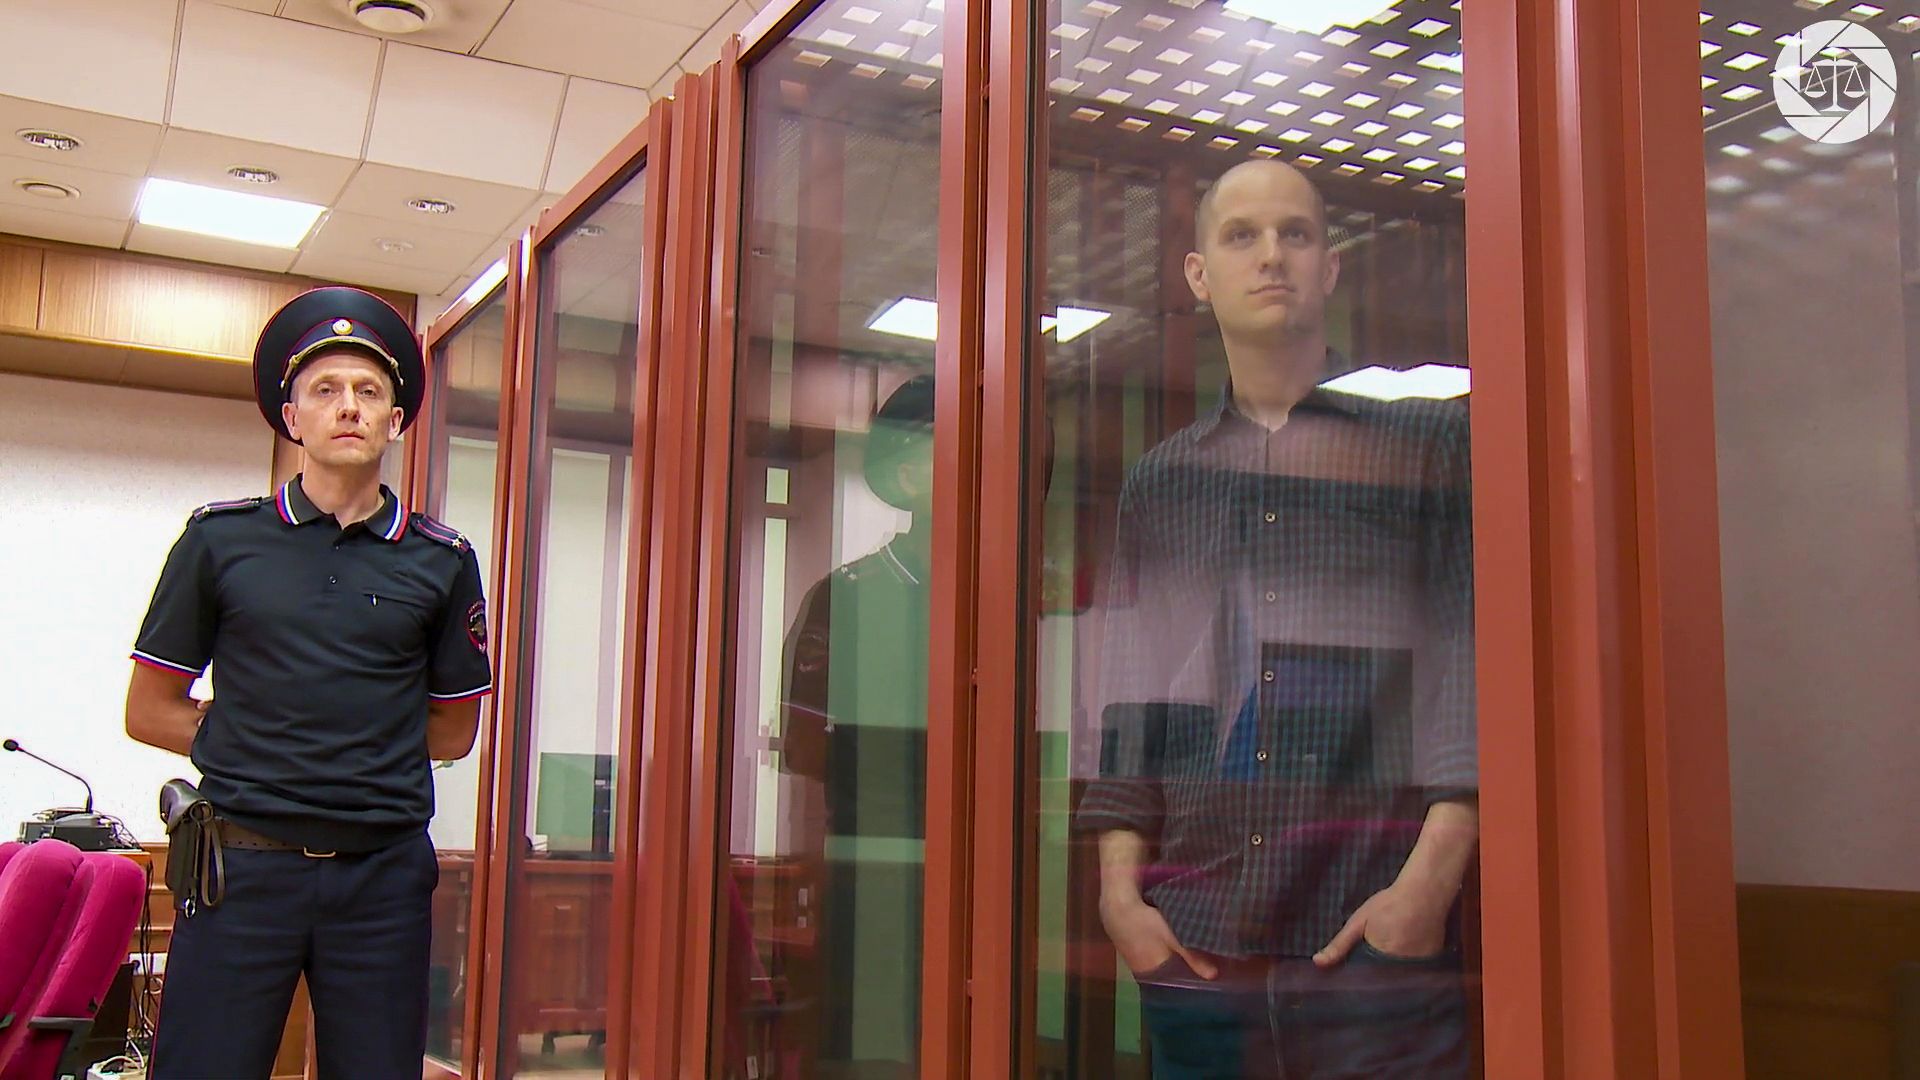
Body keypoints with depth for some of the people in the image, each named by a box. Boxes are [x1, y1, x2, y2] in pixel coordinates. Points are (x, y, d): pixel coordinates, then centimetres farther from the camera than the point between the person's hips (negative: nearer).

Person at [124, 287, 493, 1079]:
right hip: (244, 865, -1)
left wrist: (270, 732, 9)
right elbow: (149, 711, 10)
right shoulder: (220, 540, 6)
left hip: (383, 873, 1)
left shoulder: (442, 562, 7)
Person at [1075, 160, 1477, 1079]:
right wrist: (1119, 886, 1)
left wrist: (1431, 875, -11)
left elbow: (1474, 656, -1)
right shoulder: (1159, 481, 16)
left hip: (1375, 938, -2)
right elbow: (1131, 694, 11)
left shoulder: (1427, 438, 8)